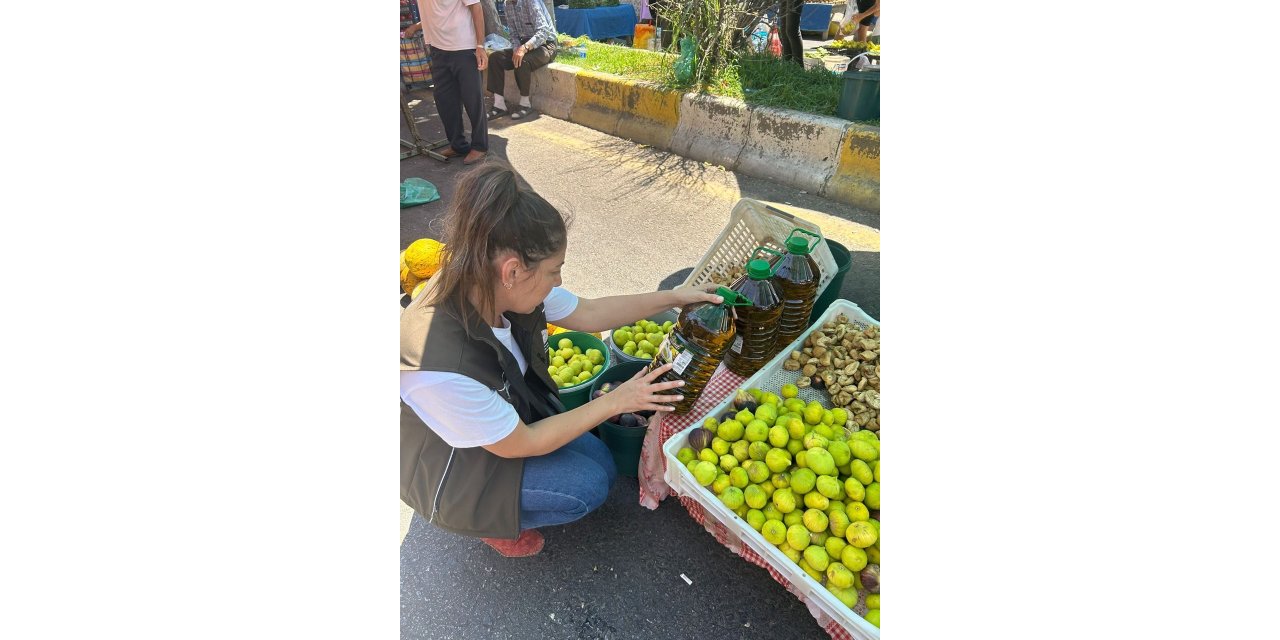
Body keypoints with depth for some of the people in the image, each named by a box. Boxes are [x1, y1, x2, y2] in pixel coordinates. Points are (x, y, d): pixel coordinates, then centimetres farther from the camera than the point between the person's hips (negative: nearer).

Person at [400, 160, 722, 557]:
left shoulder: (488, 283, -21)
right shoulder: (443, 367, -41)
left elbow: (588, 313, -5)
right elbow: (521, 445, -24)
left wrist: (673, 297, -6)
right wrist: (615, 401, -20)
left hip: (507, 415, 7)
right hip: (451, 467, -6)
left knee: (602, 464, 4)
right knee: (588, 486, -12)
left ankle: (499, 508, 21)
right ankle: (487, 520, 12)